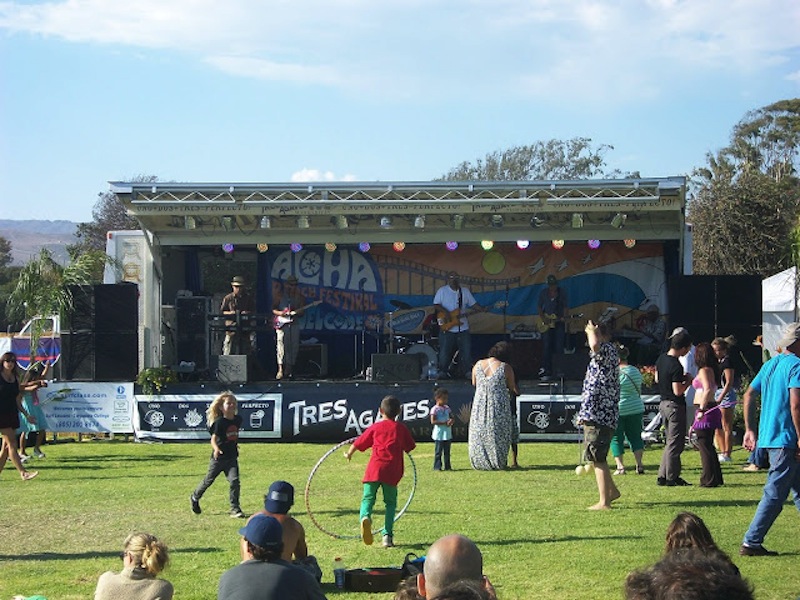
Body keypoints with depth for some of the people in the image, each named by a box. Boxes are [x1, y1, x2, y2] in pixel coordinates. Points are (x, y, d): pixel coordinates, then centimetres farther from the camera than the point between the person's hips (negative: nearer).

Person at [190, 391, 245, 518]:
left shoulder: (238, 419, 0)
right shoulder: (219, 422, -18)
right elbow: (213, 438, -24)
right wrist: (216, 449, -41)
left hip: (232, 457, 4)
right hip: (218, 458, -4)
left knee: (234, 481, -11)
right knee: (209, 480, 13)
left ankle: (235, 509, -4)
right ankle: (195, 497, 39)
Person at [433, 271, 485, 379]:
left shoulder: (465, 291, 12)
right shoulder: (442, 290, 1)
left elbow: (473, 304, 11)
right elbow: (436, 305, -3)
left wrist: (483, 309, -6)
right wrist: (445, 312, -18)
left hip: (463, 328, 4)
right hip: (447, 329, -3)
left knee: (466, 354, 1)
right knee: (444, 353, -3)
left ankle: (460, 373, 16)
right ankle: (443, 373, 15)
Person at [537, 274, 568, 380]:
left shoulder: (562, 292, 1)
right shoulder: (543, 293, 4)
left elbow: (565, 306, 4)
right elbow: (539, 307, 9)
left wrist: (564, 317, -11)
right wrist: (543, 318, -5)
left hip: (559, 323, -1)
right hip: (547, 324, 1)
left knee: (559, 348, -2)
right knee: (546, 348, -4)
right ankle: (547, 371, -2)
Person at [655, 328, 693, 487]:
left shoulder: (661, 359, 5)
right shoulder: (676, 366, -22)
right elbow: (678, 391, -24)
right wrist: (688, 382, -6)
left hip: (663, 403, 9)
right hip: (675, 406, -9)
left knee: (670, 441, 17)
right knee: (675, 443, -1)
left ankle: (662, 476, 17)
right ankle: (672, 478, 3)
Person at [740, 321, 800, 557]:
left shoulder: (770, 364, 15)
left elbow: (749, 395, 16)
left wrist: (750, 430, 19)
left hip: (768, 437, 9)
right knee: (775, 494, -6)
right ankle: (751, 543, -6)